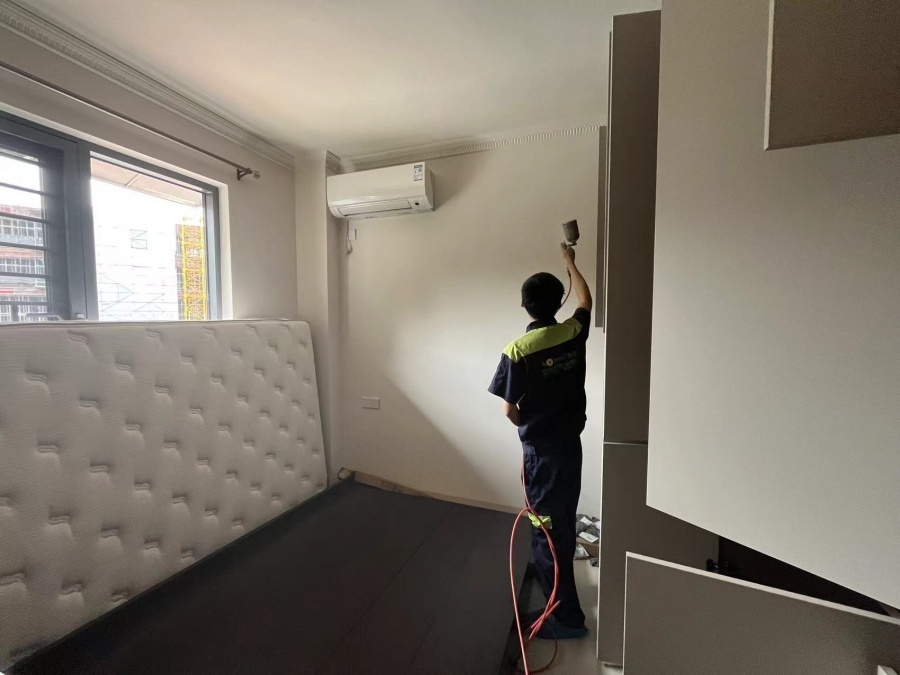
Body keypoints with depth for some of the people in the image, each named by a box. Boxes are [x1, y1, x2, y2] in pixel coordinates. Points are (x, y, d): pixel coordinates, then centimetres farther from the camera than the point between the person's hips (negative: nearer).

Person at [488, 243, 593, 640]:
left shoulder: (517, 351, -20)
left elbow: (510, 410, -14)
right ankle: (555, 575, 45)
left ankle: (566, 615, 22)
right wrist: (570, 263, 30)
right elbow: (586, 301, 17)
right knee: (563, 520, 23)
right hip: (571, 442, 6)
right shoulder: (574, 333, -5)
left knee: (548, 526, 8)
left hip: (542, 449, -6)